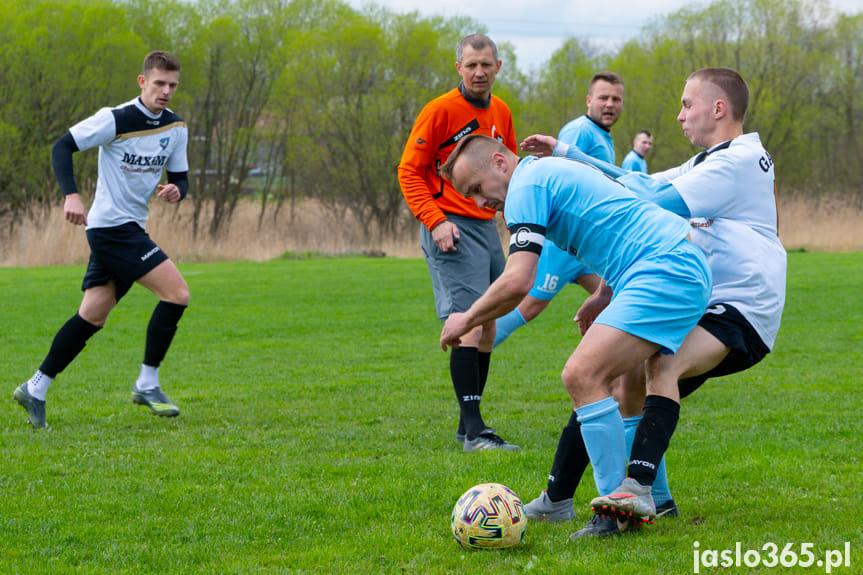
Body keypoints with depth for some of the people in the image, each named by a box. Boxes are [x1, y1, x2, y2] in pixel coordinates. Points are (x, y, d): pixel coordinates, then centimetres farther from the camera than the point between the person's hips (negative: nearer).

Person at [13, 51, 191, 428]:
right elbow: (62, 147, -11)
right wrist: (71, 195, -24)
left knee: (92, 316, 9)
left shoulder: (175, 128, 8)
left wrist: (175, 191, -10)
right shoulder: (115, 120, -13)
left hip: (131, 228, 8)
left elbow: (180, 178, 14)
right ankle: (147, 385, -7)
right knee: (176, 292, -15)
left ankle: (36, 389, 16)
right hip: (111, 225, -8)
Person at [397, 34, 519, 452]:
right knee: (470, 326, -17)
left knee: (487, 328, 11)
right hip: (451, 230, -8)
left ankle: (468, 426, 21)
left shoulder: (500, 113, 11)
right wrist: (435, 221, -19)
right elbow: (409, 171, -9)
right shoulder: (440, 111, -10)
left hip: (487, 226, 8)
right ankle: (473, 430, -19)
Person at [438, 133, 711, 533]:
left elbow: (517, 283, -16)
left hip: (666, 272, -11)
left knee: (583, 376, -18)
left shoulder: (527, 184, -6)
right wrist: (599, 301, 41)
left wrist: (467, 319, 0)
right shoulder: (553, 173, 25)